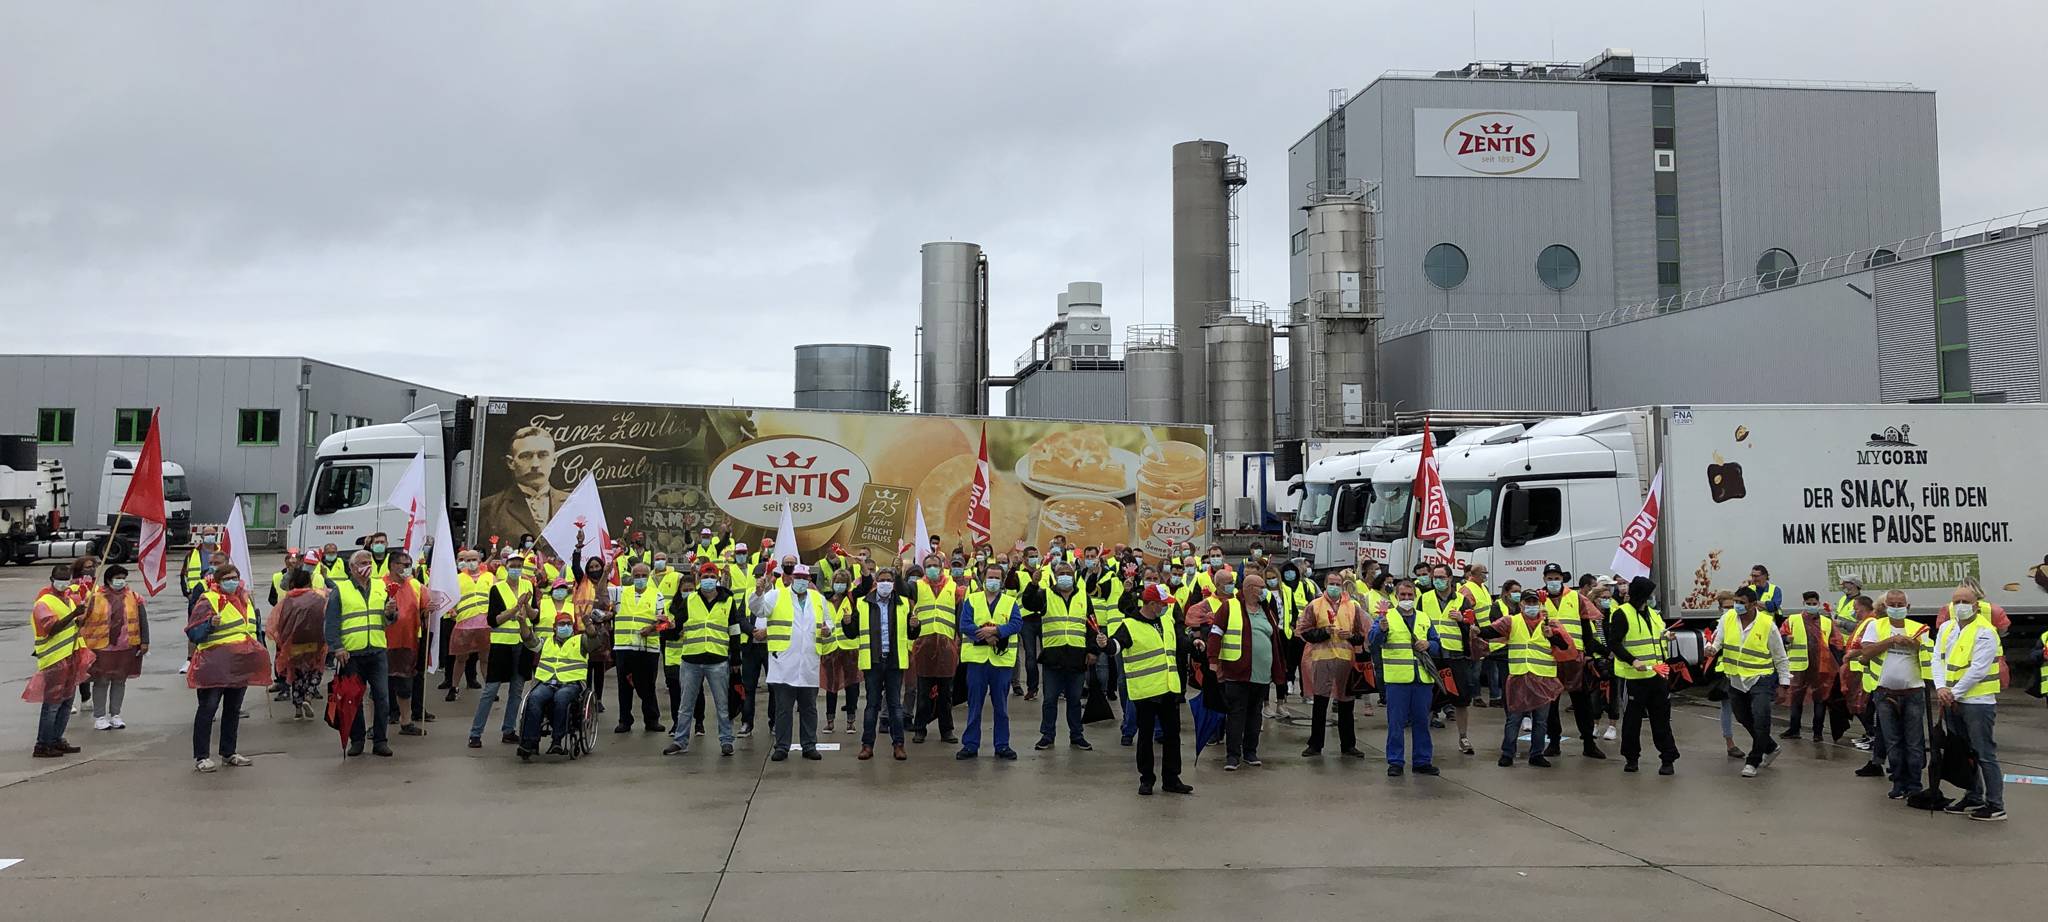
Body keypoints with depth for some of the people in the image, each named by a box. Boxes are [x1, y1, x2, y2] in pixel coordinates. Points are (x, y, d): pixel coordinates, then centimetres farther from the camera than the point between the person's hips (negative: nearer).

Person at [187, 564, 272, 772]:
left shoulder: (244, 599, 14)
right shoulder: (208, 601, -10)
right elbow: (192, 633, -15)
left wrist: (256, 646, 21)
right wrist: (210, 624, -30)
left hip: (241, 664, 8)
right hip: (214, 665, -7)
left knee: (233, 709, 14)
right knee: (208, 709, -5)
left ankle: (229, 752, 23)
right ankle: (201, 757, -2)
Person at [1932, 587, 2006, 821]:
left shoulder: (1984, 632, -13)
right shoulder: (1947, 628, 10)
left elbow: (1978, 669, -18)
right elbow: (1938, 659, 6)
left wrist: (1955, 693, -15)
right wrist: (1941, 687, -8)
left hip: (1977, 701, -8)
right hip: (1952, 702, 8)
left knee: (1985, 755, -5)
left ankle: (1996, 806, 0)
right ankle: (1973, 799, 28)